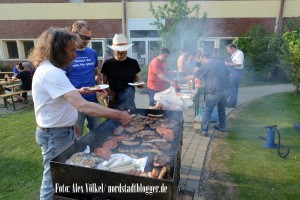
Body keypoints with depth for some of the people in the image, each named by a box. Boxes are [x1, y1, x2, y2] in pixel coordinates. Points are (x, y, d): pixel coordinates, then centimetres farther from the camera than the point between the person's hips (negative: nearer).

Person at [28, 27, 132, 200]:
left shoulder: (48, 68, 9)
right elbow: (83, 106, -36)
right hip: (55, 135, -10)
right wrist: (118, 115, -33)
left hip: (61, 131, 10)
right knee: (55, 179, 8)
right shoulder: (51, 72, -27)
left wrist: (77, 92, 8)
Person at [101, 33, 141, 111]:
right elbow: (104, 83, 3)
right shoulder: (107, 64, -2)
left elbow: (137, 78, 11)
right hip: (114, 102, 0)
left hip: (130, 102, 1)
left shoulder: (133, 63, 0)